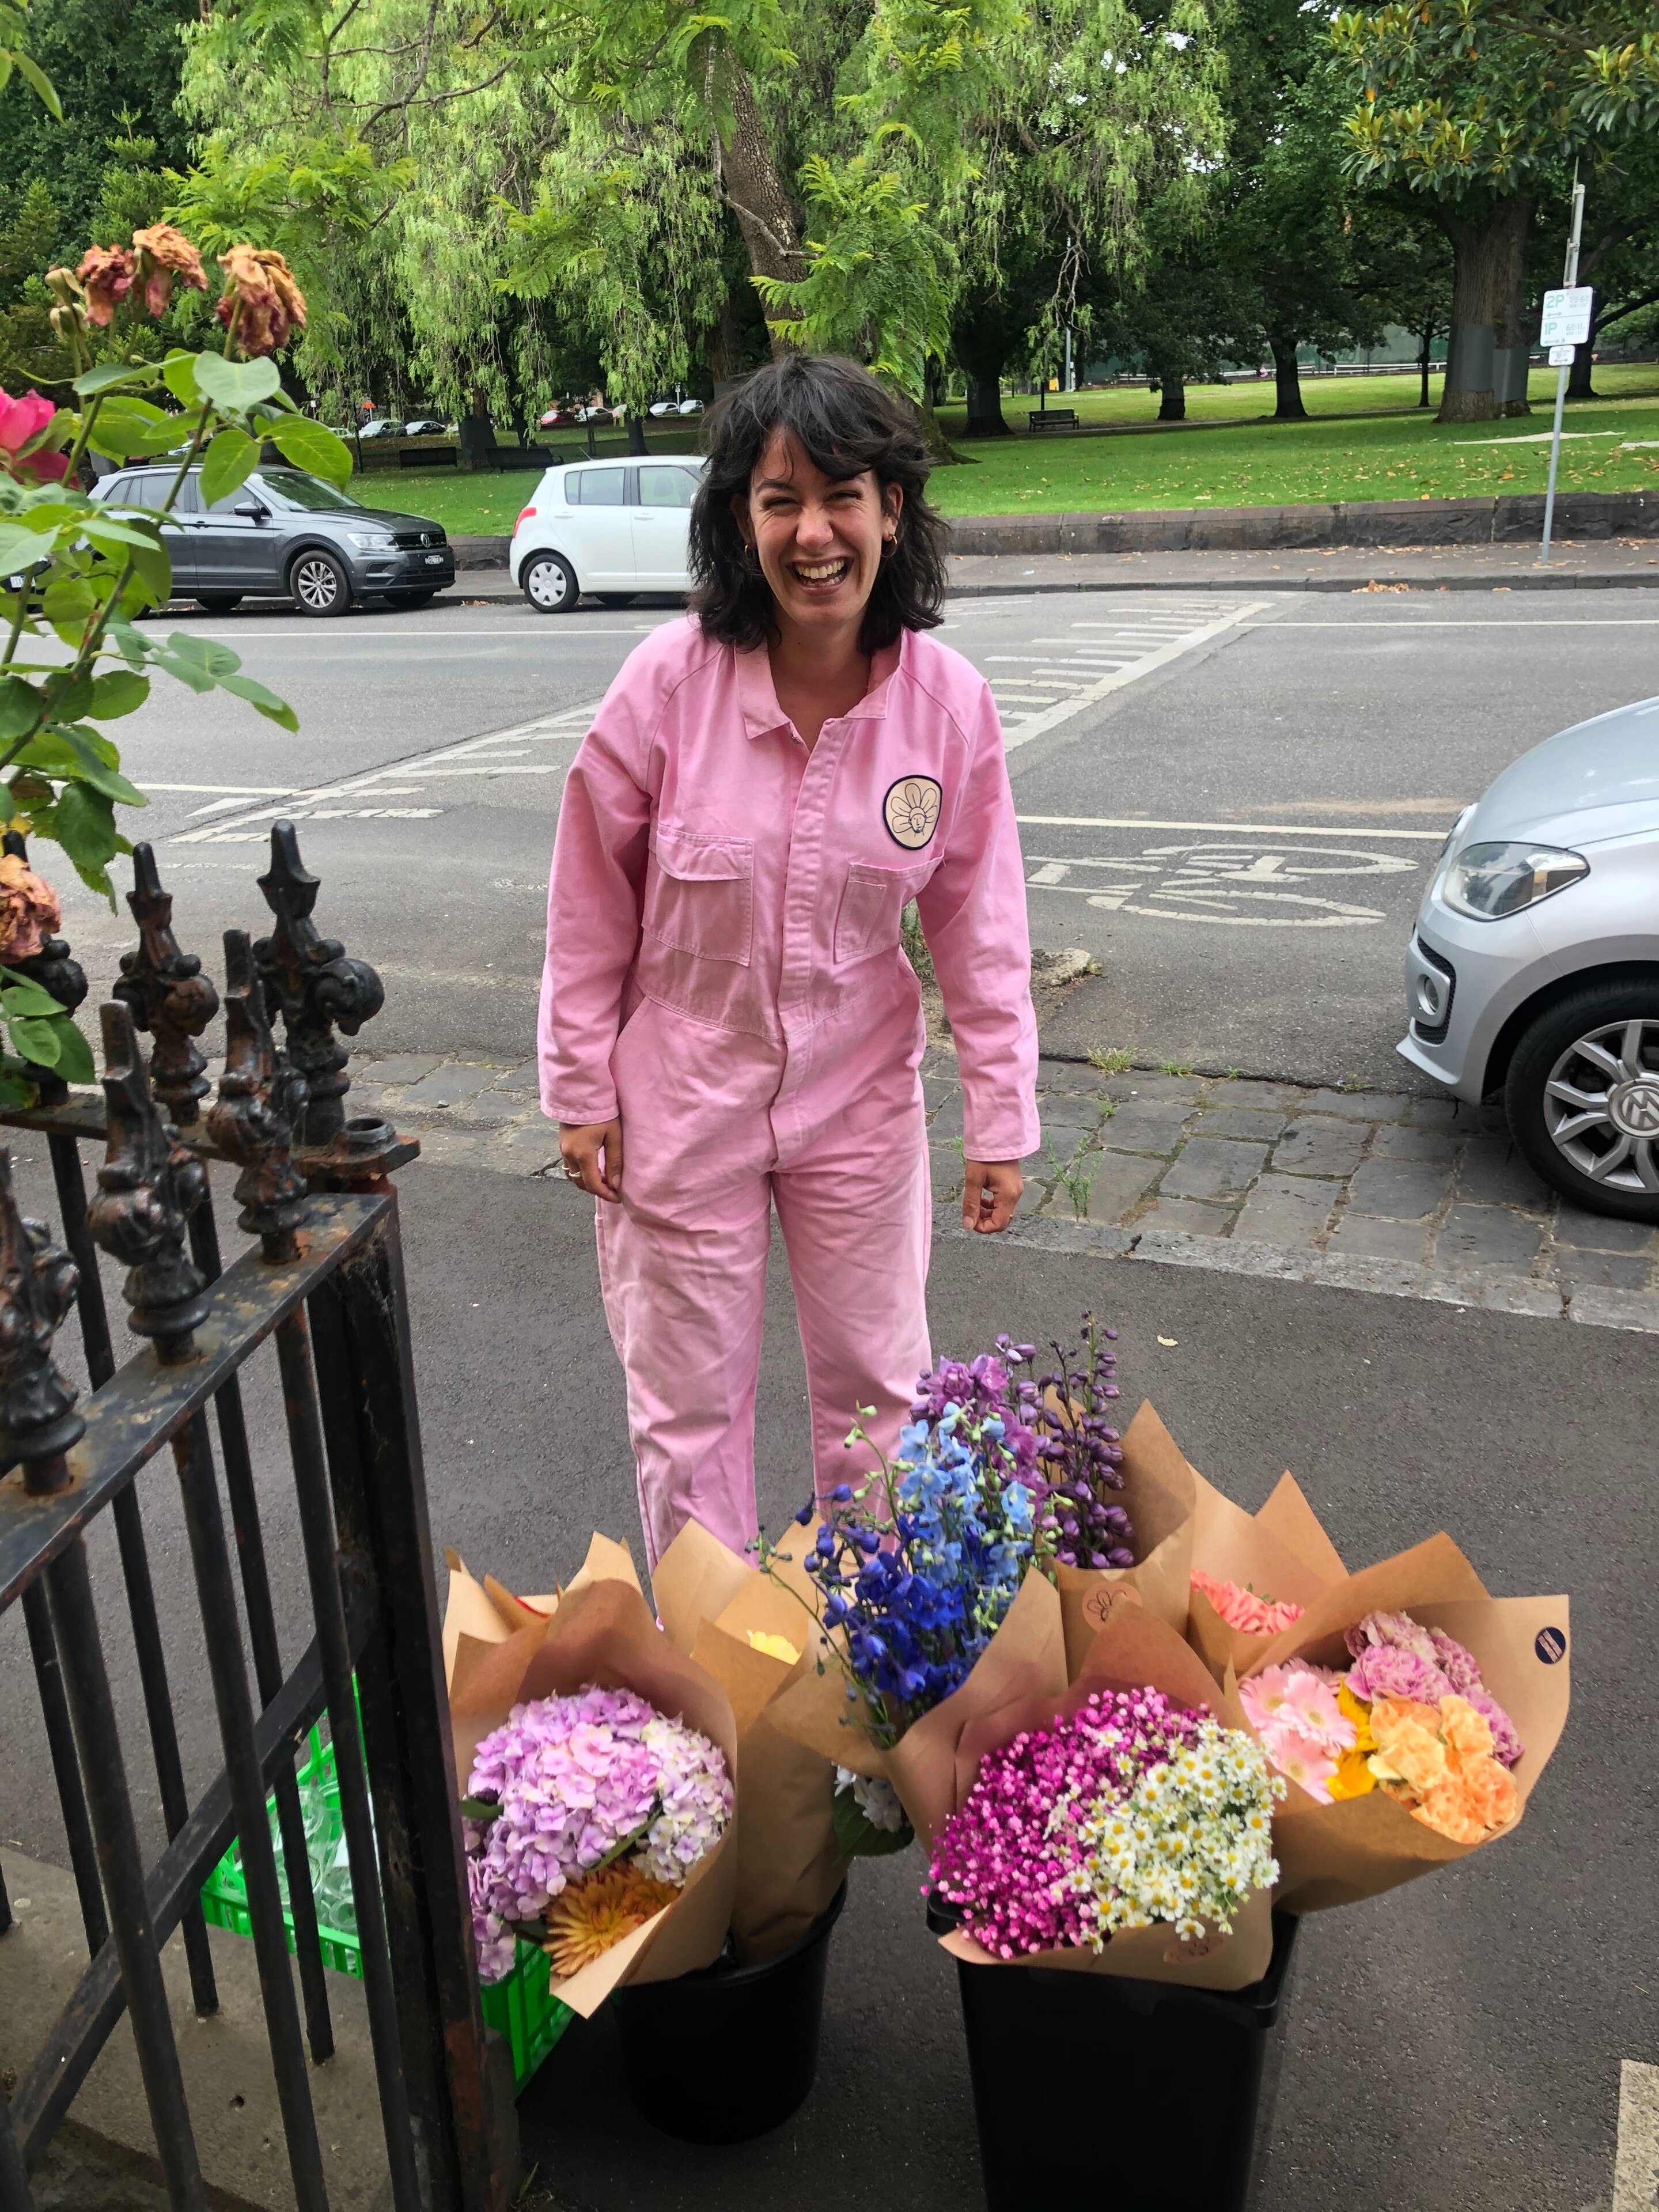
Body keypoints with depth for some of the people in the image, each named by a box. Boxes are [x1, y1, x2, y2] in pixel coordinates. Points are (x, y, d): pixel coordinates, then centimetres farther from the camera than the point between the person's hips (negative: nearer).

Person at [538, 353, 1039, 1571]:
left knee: (879, 1383, 18)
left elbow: (981, 926, -4)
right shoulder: (669, 682, -18)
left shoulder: (949, 701, -12)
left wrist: (1001, 1118, -1)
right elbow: (591, 909, -8)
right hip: (684, 1100, -2)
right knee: (690, 1406, 13)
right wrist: (581, 1091, -3)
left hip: (860, 1098, 2)